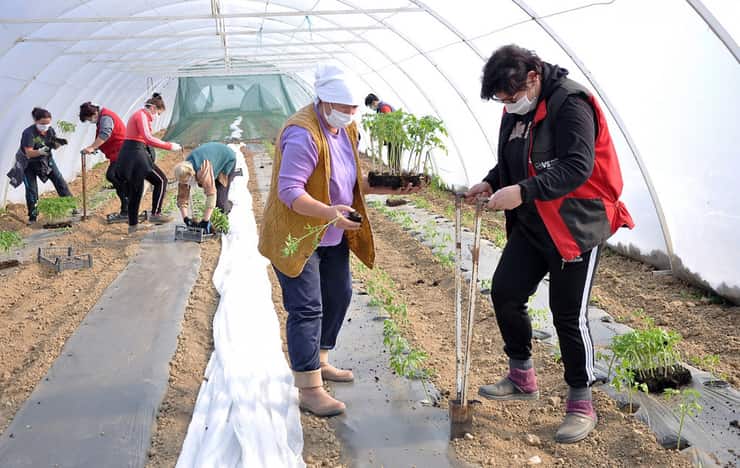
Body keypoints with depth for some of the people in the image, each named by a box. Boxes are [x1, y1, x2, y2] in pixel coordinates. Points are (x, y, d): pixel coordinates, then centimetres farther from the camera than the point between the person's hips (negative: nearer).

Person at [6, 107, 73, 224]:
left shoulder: (50, 130, -12)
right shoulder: (28, 133, -29)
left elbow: (54, 146, 0)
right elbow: (29, 153, -34)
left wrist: (59, 143, -23)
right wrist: (41, 151, -53)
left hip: (46, 160, 5)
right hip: (28, 163, -5)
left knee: (60, 181, 1)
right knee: (31, 189, -7)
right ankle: (32, 216, 6)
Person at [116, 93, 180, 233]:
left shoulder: (139, 115, 22)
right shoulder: (142, 115, -9)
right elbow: (148, 138, -23)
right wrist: (169, 146, -23)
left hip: (126, 157, 10)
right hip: (135, 155, -10)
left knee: (134, 191, 13)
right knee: (161, 180, -2)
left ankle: (132, 225, 18)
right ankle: (155, 214, -2)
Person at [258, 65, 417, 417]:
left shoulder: (347, 129, 4)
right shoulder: (303, 134, -25)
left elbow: (351, 181, 13)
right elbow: (289, 191, -30)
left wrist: (389, 188, -1)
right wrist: (327, 211, -43)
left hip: (333, 236, 10)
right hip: (296, 237, -9)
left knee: (338, 296, 18)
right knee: (307, 309, -7)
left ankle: (319, 362, 37)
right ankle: (309, 389, 2)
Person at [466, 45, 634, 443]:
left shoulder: (571, 104, -19)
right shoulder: (518, 109, 6)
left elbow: (577, 168, -29)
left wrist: (522, 192, -36)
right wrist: (491, 182, -1)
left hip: (576, 227, -8)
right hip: (531, 225, 8)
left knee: (569, 316, -1)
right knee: (505, 292, 6)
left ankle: (581, 404, 17)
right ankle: (522, 378, 26)